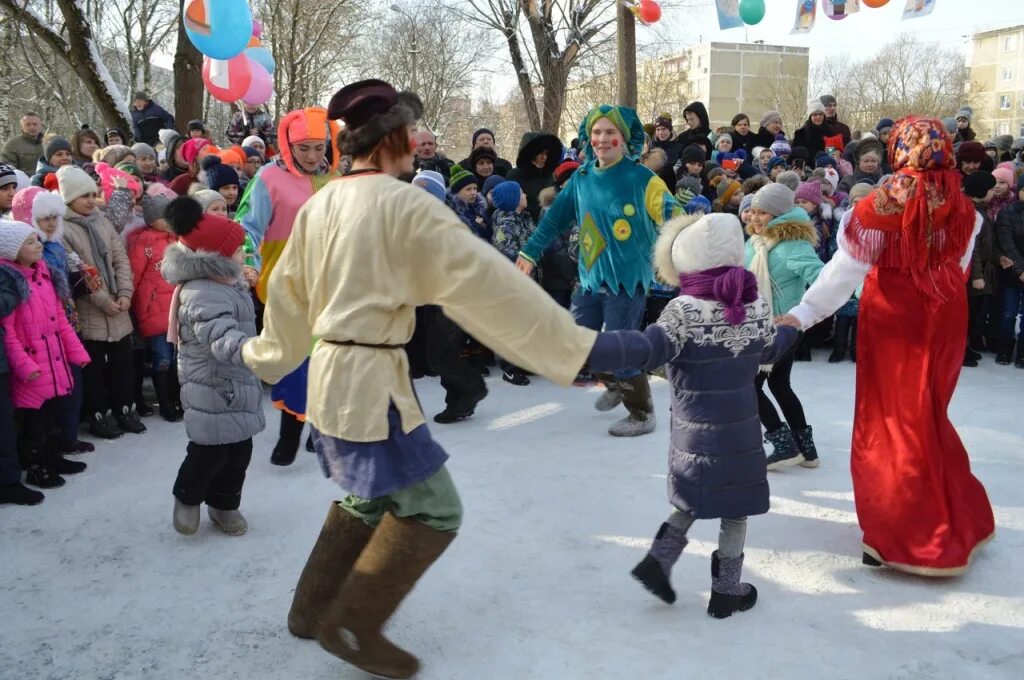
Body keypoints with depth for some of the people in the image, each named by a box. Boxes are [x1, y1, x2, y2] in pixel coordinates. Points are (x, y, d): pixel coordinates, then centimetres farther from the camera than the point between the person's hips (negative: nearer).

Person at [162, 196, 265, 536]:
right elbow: (224, 340, -42)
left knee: (239, 447, 14)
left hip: (236, 383, 10)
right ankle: (187, 498, 25)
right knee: (211, 449, -2)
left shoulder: (228, 284, 9)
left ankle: (224, 504, 31)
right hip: (214, 387, -10)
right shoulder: (203, 295, -26)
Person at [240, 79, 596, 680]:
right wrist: (575, 347, -17)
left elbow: (288, 291, 18)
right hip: (372, 382, -9)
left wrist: (265, 356, 35)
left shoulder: (321, 205, 7)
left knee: (366, 498, 23)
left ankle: (312, 609, 33)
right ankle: (352, 625, 10)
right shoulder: (405, 205, -16)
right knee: (432, 510, 1)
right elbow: (487, 282, -20)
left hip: (332, 372, 9)